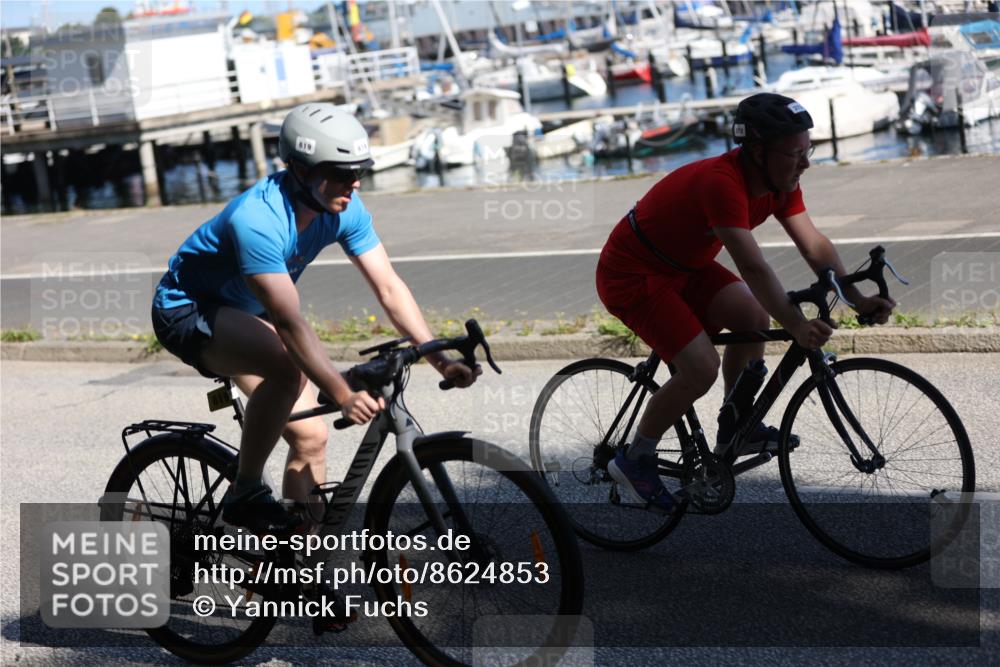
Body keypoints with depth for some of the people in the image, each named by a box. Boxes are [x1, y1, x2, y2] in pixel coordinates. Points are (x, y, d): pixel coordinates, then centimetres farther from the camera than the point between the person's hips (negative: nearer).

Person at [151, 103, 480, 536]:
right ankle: (245, 495, -18)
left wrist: (440, 359, -22)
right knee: (287, 368, -35)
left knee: (310, 436, -1)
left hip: (245, 313, 8)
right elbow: (290, 324, -39)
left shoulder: (344, 209, -15)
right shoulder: (257, 219, -36)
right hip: (187, 310, -7)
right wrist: (344, 396, -44)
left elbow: (389, 288, -13)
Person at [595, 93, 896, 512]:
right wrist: (796, 326, -47)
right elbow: (752, 266, -40)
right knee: (701, 369, -19)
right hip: (632, 276, -9)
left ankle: (734, 430, 12)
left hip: (683, 267, 9)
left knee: (754, 316, -5)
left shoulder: (779, 180, -6)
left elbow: (814, 246, -6)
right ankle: (634, 461, -1)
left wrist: (858, 299, -16)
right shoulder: (721, 182, -33)